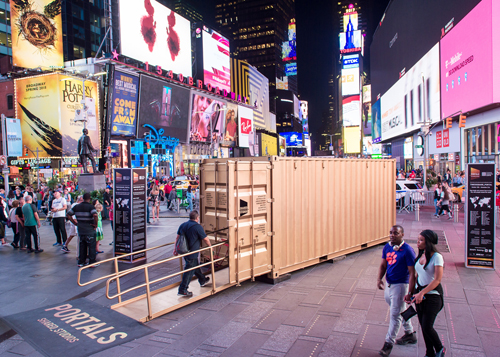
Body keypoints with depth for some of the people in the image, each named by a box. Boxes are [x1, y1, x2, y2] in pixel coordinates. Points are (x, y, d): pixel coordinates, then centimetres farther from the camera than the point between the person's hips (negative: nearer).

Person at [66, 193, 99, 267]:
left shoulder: (77, 206, 6)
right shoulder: (91, 207, -13)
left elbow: (68, 214, 10)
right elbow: (95, 215, -31)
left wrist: (74, 222, 10)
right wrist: (95, 224, -17)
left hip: (80, 230, 5)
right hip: (90, 230, -5)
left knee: (82, 246, 16)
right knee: (91, 246, 4)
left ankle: (81, 262, 21)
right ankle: (92, 262, 8)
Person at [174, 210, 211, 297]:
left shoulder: (183, 225, 5)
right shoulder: (198, 227, -16)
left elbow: (177, 238, 10)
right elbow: (205, 239, -9)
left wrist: (176, 249, 18)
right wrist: (210, 246, 9)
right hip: (192, 253, -8)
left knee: (195, 266, 25)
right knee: (189, 271, 1)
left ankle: (202, 280, 43)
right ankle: (182, 290, 5)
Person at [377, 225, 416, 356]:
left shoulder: (407, 250, -19)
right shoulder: (387, 247, 2)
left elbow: (412, 273, -17)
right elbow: (383, 265, 10)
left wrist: (410, 292, -19)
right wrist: (379, 279, -7)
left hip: (400, 285, -7)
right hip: (389, 284, 7)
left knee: (395, 314, 0)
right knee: (400, 310, 22)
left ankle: (389, 343, 11)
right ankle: (410, 334, 42)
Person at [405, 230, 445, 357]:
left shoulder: (436, 257, -14)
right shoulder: (420, 256, 7)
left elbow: (437, 280, -18)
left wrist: (422, 293, -21)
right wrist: (410, 293, 7)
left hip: (432, 295, -6)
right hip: (419, 293, 6)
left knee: (427, 327, -5)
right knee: (423, 326, 11)